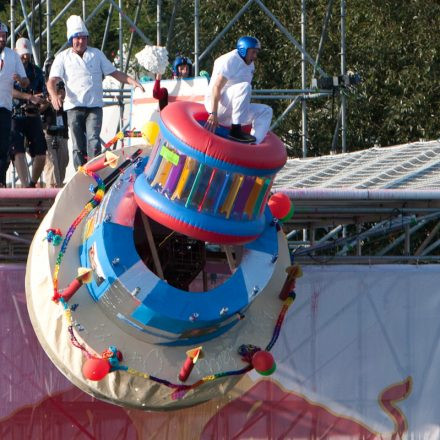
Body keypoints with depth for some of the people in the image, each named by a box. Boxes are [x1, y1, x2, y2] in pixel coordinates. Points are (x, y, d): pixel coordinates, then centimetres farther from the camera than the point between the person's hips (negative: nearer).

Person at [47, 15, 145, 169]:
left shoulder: (96, 54, 15)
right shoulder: (63, 57, 8)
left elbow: (114, 73, 16)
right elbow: (52, 81, -1)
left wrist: (132, 81, 0)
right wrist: (54, 95, -23)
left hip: (94, 106, 0)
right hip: (74, 107, 0)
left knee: (93, 142, -17)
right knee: (78, 146, -1)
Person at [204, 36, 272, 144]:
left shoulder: (250, 65, 16)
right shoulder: (230, 60, -12)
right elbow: (216, 88, -22)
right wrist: (213, 114, -30)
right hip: (217, 104, -10)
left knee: (266, 111, 1)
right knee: (244, 86, -31)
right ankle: (235, 130, -35)